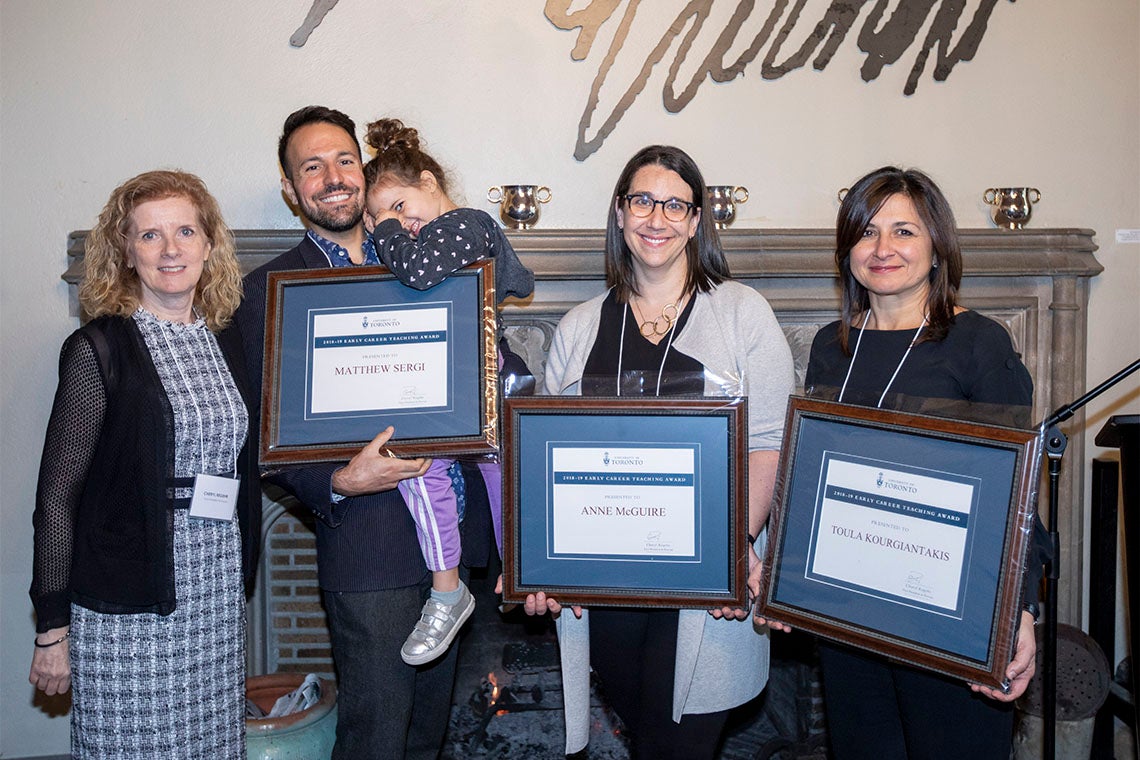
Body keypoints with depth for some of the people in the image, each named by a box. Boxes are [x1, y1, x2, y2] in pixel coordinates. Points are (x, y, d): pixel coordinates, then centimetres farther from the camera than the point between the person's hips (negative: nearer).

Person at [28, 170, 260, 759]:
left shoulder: (226, 347, 10)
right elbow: (57, 494, -7)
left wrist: (239, 585, 15)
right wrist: (52, 627, -8)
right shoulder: (99, 348, -6)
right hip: (128, 609, -5)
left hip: (217, 601, 5)